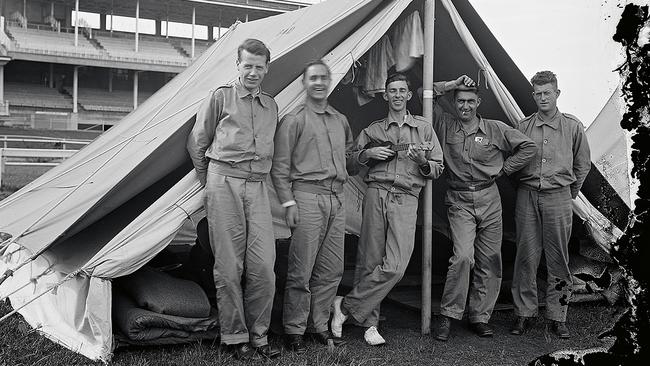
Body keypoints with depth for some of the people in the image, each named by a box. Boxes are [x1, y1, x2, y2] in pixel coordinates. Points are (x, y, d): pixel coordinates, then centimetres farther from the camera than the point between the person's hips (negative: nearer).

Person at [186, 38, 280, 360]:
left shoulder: (271, 105, 18)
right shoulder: (220, 97, 6)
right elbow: (196, 143, 9)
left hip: (257, 187, 3)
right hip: (224, 183, -3)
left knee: (263, 265, -5)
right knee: (228, 265, -2)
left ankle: (258, 335, 10)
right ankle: (235, 336, 10)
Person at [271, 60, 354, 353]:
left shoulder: (341, 120, 17)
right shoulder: (293, 120, -1)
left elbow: (348, 155, 32)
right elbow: (279, 167, -5)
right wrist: (288, 202, -11)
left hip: (336, 199, 6)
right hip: (307, 197, -6)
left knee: (331, 270, 8)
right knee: (301, 270, -4)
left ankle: (319, 326, 21)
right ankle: (294, 331, 8)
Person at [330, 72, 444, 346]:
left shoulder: (424, 128, 16)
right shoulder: (373, 130, 17)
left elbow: (437, 170, 16)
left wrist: (423, 162, -6)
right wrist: (368, 153, 0)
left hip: (406, 199, 0)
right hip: (376, 193, 1)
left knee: (395, 266, -14)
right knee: (369, 260, -3)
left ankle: (347, 306, -1)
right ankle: (369, 323, 10)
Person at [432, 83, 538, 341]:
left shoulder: (496, 129, 4)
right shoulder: (445, 125, 4)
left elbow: (528, 147, 10)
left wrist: (503, 169, 4)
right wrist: (452, 84, -1)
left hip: (489, 200, 2)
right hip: (459, 201, -2)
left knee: (489, 261, 4)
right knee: (462, 256, -19)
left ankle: (480, 317, 17)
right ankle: (448, 316, -6)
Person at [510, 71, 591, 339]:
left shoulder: (573, 127, 4)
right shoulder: (523, 127, 6)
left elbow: (583, 164, 13)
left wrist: (571, 191, 13)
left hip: (558, 198, -1)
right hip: (527, 197, 1)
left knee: (558, 259, 3)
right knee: (526, 256, 2)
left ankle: (557, 316, 13)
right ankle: (523, 312, 13)